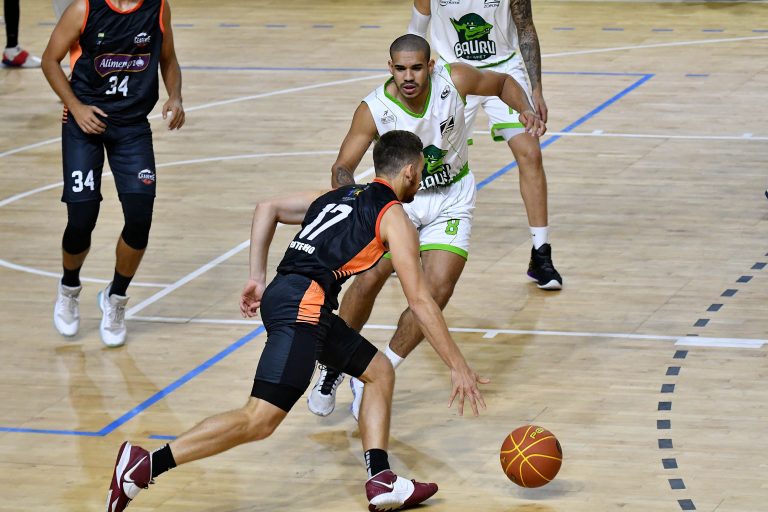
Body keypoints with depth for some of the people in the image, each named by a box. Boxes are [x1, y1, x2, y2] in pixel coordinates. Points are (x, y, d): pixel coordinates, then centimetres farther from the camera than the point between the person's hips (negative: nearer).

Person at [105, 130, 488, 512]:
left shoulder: (337, 196, 26)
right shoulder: (394, 218, 4)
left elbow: (267, 209, 25)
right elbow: (419, 301, -1)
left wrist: (257, 278, 22)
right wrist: (459, 366, 2)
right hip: (301, 304, -9)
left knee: (380, 372, 19)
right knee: (259, 420, -16)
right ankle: (146, 465, -22)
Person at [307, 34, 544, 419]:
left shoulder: (454, 80, -20)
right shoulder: (374, 110, -24)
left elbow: (504, 83, 0)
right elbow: (342, 167, -22)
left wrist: (526, 111, -19)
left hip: (451, 200, 1)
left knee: (437, 291, -15)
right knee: (369, 278, -20)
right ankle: (334, 367, 4)